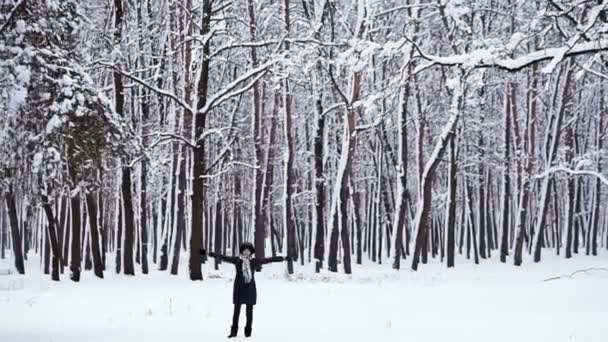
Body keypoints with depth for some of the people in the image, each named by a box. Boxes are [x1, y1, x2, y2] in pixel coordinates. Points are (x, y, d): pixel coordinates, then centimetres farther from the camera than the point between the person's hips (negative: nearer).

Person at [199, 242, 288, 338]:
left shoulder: (254, 261, 2)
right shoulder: (237, 260, -1)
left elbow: (267, 260, 1)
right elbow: (223, 257, -3)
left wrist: (283, 258, -1)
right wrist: (208, 253, -8)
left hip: (250, 288, 1)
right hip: (239, 288, -1)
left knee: (249, 310, 5)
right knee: (236, 310, 1)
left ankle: (248, 331, 13)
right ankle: (233, 331, 8)